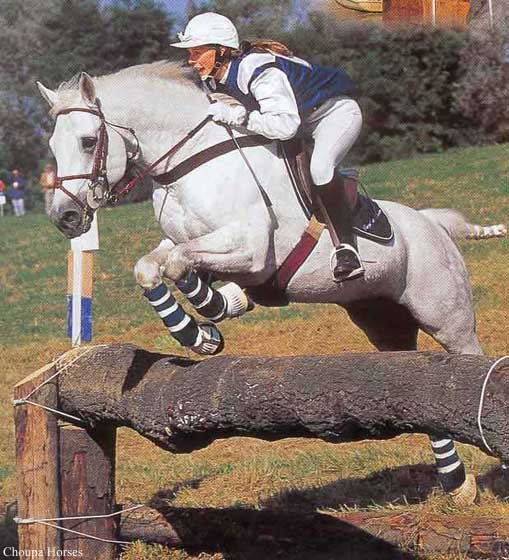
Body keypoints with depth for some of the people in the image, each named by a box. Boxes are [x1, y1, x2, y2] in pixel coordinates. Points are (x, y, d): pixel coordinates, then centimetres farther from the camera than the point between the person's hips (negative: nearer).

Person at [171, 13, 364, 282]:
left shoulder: (258, 70, -35)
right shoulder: (214, 80, -7)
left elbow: (285, 124, -44)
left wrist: (235, 115, -46)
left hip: (337, 112, -10)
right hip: (301, 121, 10)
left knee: (320, 167, -35)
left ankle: (345, 249, -30)